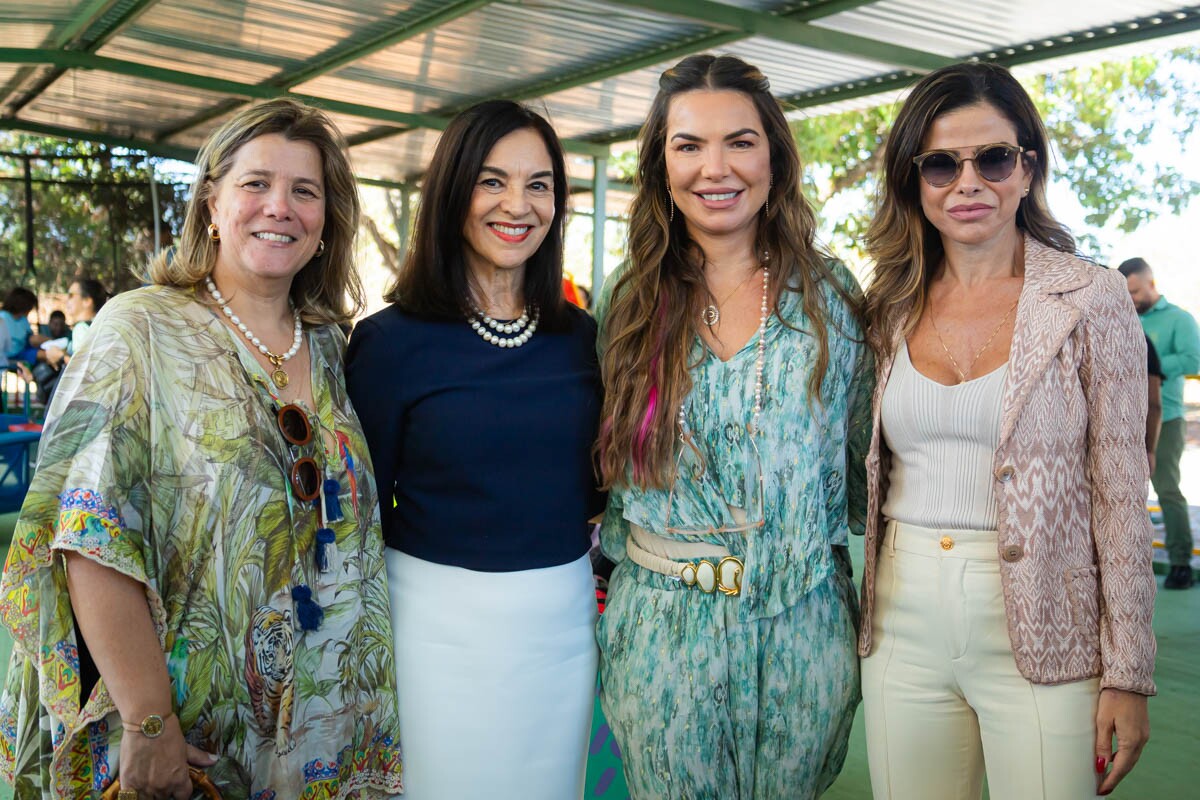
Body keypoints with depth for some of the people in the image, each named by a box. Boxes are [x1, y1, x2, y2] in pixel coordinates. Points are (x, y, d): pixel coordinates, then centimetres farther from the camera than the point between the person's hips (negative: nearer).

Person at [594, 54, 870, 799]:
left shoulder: (830, 293, 0)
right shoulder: (630, 299, 1)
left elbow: (867, 457, 5)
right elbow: (605, 461, 8)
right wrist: (615, 568, 5)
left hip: (803, 624, 0)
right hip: (662, 625, 0)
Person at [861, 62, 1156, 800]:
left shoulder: (1092, 301, -5)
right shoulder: (890, 307, 6)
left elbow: (1121, 498, -5)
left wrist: (1128, 673, -7)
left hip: (1042, 631, -3)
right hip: (904, 625, 3)